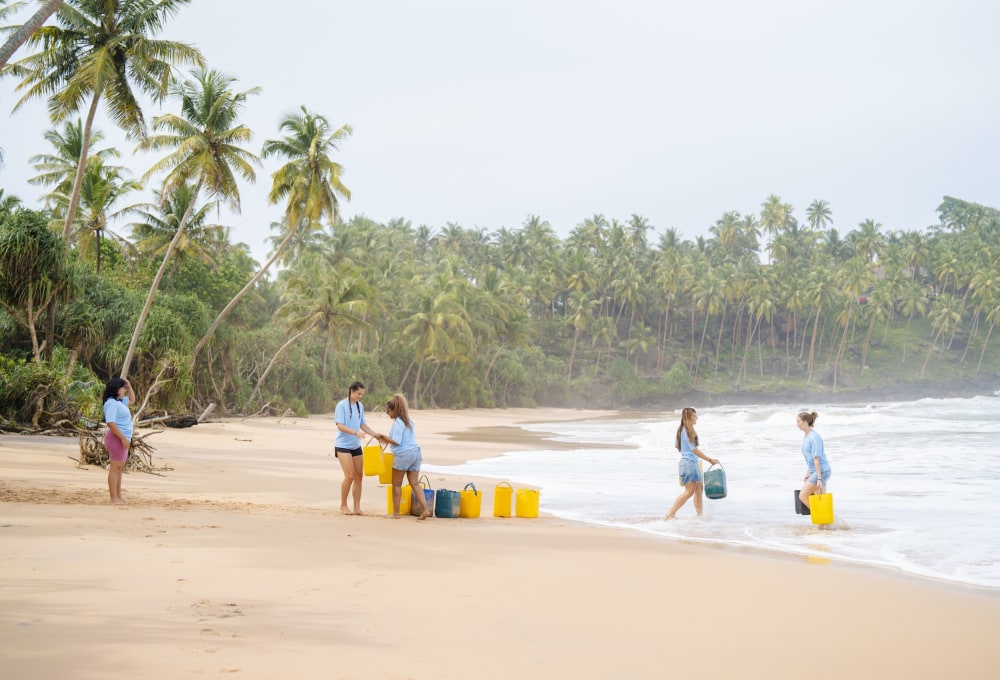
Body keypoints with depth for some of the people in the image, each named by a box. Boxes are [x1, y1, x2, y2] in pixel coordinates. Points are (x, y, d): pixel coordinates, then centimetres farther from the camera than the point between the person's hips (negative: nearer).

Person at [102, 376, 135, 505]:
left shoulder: (119, 401, 15)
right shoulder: (112, 403, -15)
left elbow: (132, 399, 34)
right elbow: (111, 423, -23)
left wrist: (129, 386, 17)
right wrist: (123, 438, -23)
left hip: (123, 439, 10)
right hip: (116, 438, -10)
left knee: (120, 468, 13)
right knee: (115, 468, -8)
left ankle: (118, 496, 18)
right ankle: (114, 498, -8)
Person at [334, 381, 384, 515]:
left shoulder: (360, 406, 8)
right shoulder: (342, 405, -11)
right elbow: (340, 425, -17)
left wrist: (375, 434, 3)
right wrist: (355, 432, -28)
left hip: (356, 446, 7)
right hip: (343, 445, -7)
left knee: (359, 476, 4)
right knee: (350, 476, -12)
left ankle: (357, 508, 11)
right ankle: (343, 505, 4)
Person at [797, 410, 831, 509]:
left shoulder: (814, 437, -17)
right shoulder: (806, 437, 12)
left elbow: (816, 459, -20)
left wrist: (819, 479, -22)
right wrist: (807, 474, 19)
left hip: (821, 471, -9)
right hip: (814, 471, 9)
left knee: (802, 496, -11)